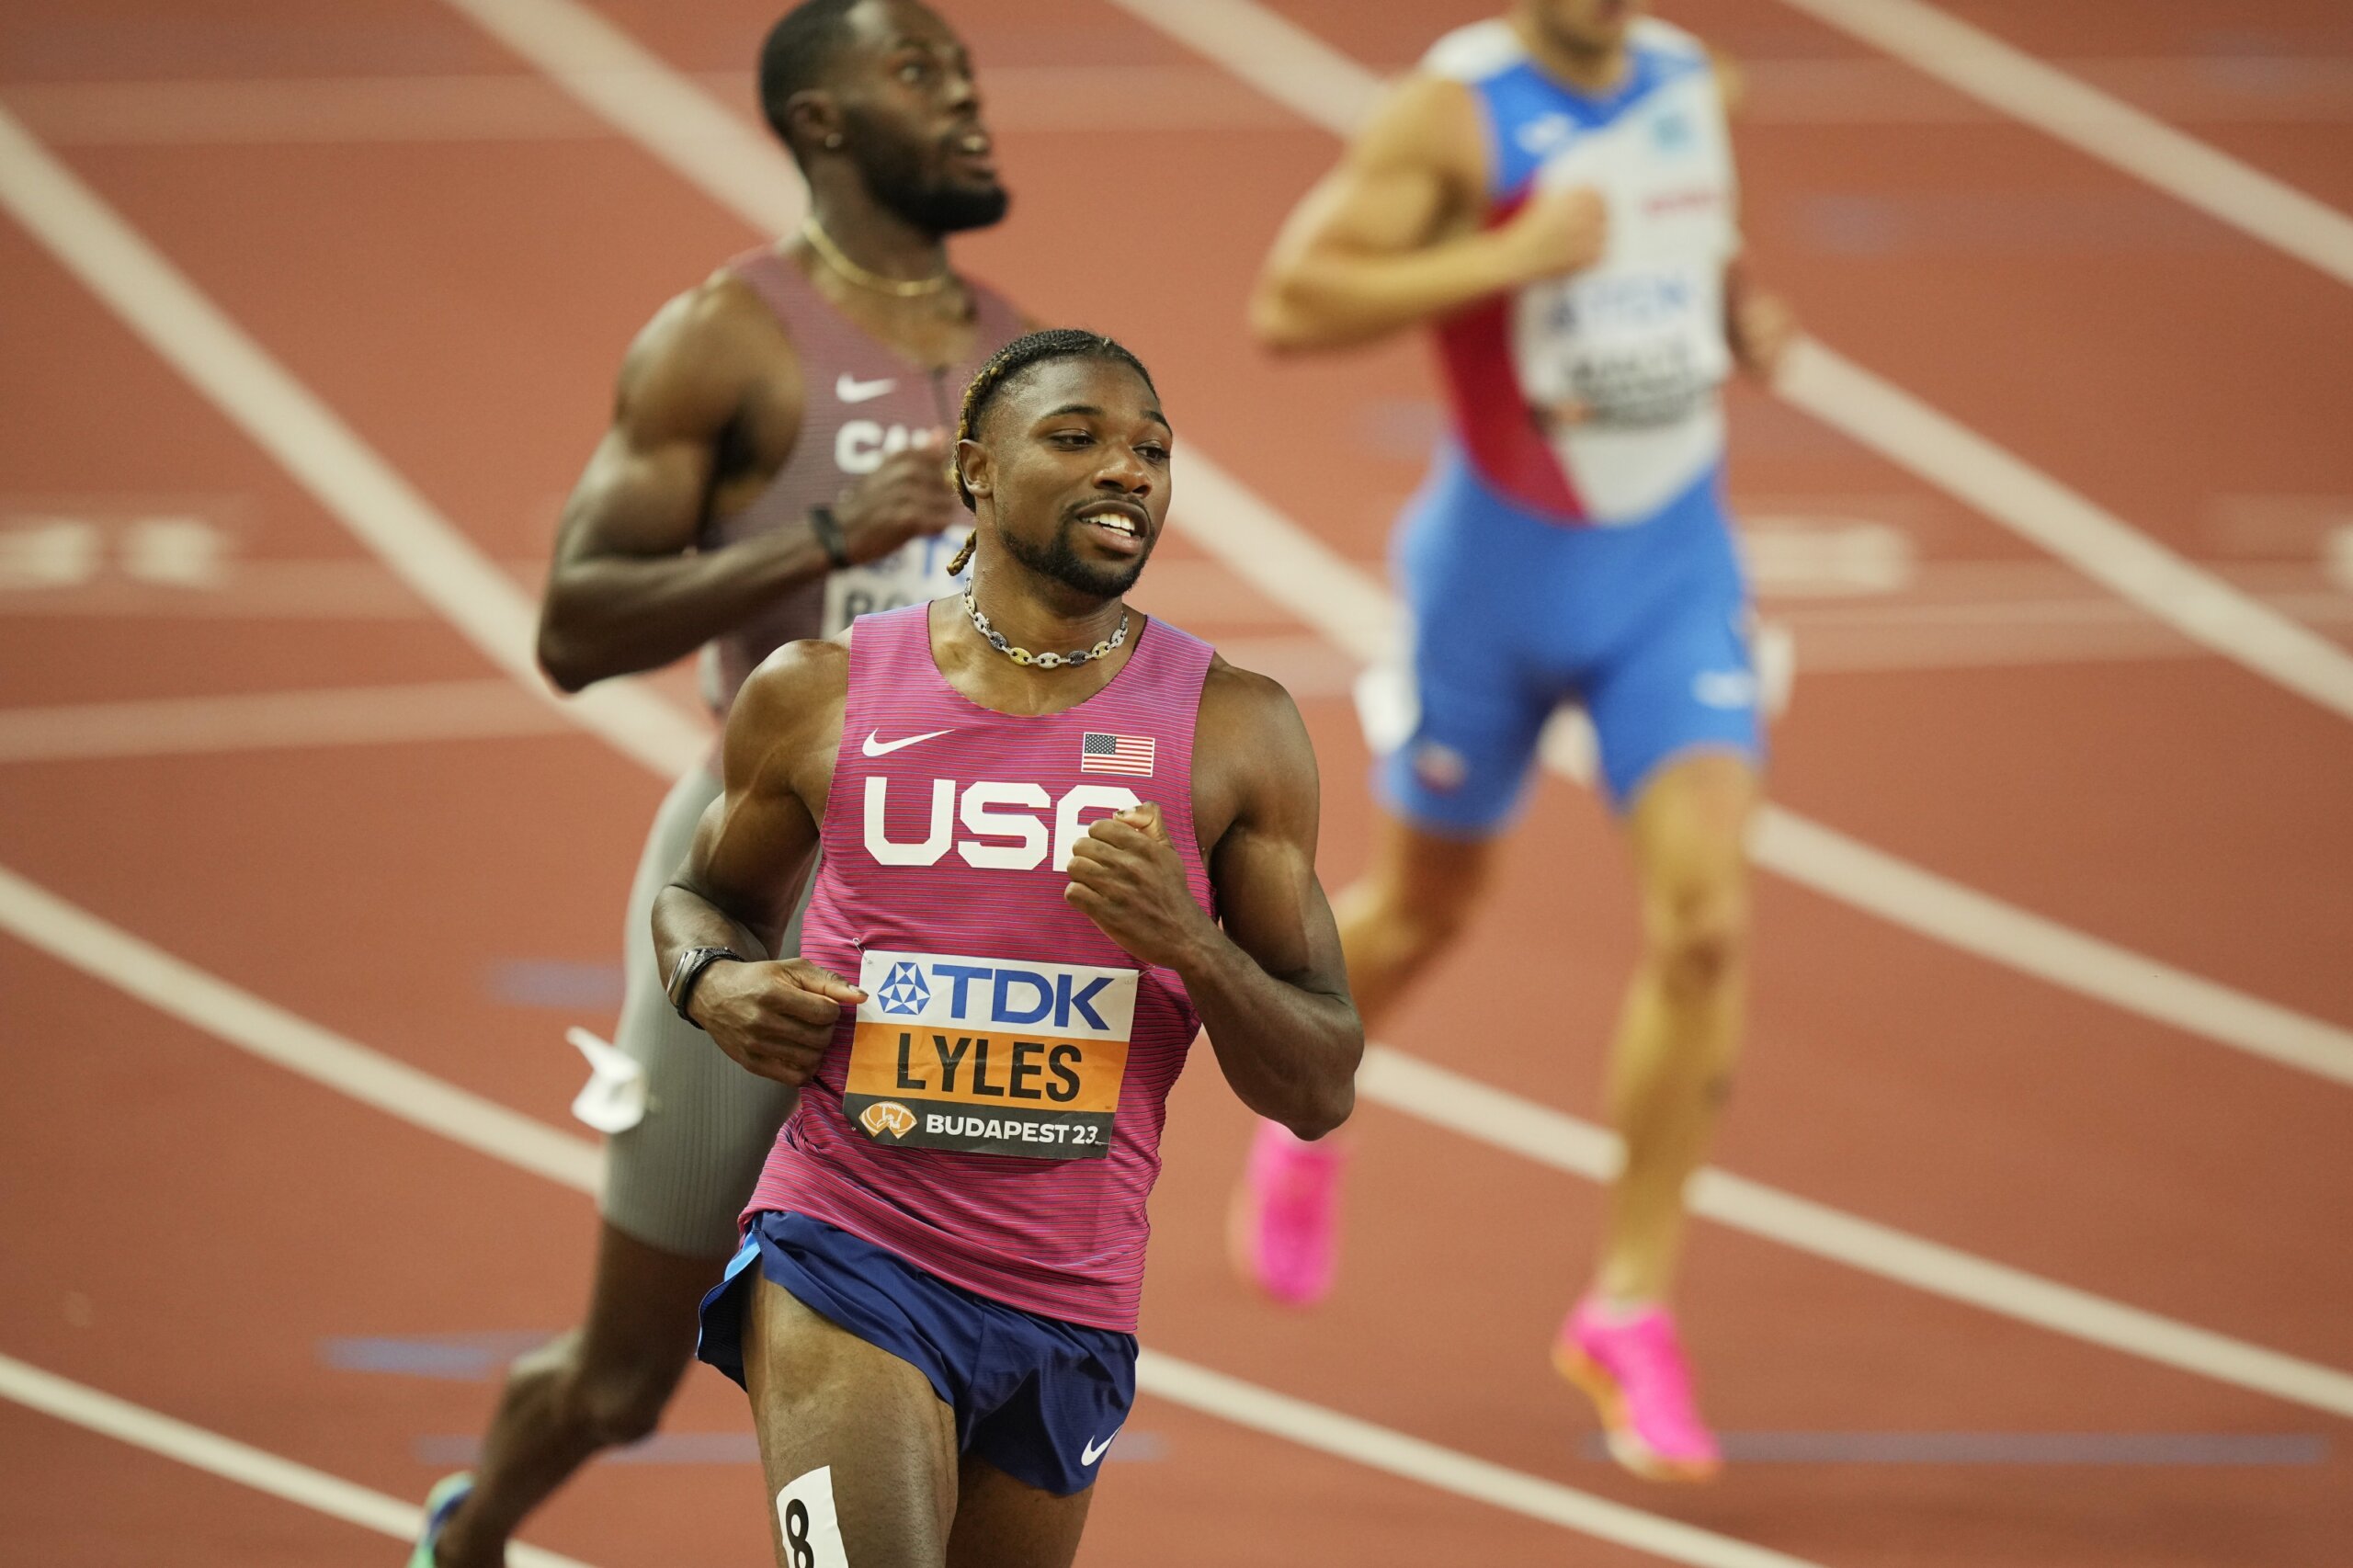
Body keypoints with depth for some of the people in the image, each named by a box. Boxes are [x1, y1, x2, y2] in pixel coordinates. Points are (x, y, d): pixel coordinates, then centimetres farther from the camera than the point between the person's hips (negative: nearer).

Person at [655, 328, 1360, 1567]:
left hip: (1070, 1305, 3)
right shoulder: (819, 695, 2)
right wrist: (714, 980, -2)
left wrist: (1193, 948, -17)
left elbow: (1322, 1092, 3)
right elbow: (705, 894, 22)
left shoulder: (1233, 730, 2)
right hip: (847, 1251, -3)